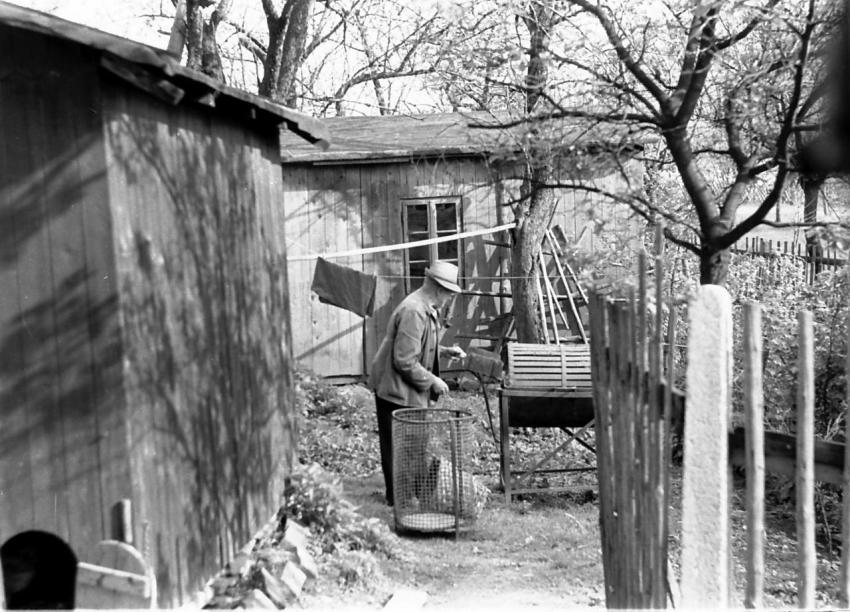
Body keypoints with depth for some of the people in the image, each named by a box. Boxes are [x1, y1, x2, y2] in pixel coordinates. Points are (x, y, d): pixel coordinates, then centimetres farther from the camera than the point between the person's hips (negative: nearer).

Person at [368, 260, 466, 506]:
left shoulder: (426, 309, 8)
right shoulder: (413, 312, -25)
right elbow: (404, 361, -26)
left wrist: (445, 351, 10)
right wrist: (432, 382, -17)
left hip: (409, 389, 10)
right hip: (397, 389, -10)